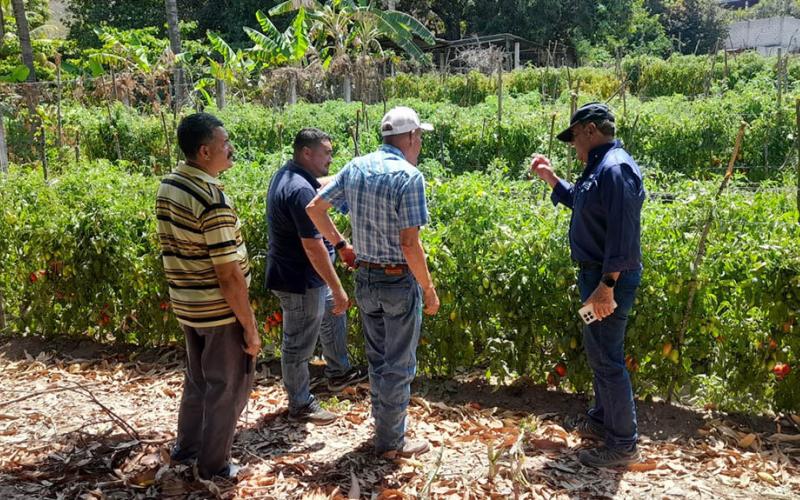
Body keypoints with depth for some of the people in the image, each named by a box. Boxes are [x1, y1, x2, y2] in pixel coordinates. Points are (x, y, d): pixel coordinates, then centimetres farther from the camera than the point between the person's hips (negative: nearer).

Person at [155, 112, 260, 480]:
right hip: (220, 311, -8)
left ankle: (186, 447, 42)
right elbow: (229, 275, -23)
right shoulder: (213, 199, -24)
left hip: (185, 305, 8)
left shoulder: (168, 185, 2)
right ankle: (214, 466, 25)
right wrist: (250, 327, -16)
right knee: (228, 387, 10)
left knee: (198, 379, 26)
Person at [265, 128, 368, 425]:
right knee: (299, 345, 5)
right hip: (299, 281, -11)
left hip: (307, 276, 11)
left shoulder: (288, 174, 3)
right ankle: (301, 406, 23)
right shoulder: (301, 191, -28)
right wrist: (338, 288, -24)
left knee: (333, 315, 27)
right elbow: (313, 246, -30)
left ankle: (339, 373, 44)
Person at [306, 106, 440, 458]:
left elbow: (314, 208, 6)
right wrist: (429, 290, -13)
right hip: (399, 282, -6)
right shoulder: (409, 176, -18)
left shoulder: (356, 167, 2)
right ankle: (391, 441, 21)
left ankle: (383, 423, 37)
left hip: (365, 278, 7)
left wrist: (340, 244, 16)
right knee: (398, 365, 8)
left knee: (377, 358, 21)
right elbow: (409, 244, -22)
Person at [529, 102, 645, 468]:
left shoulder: (615, 168, -20)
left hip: (610, 278, -11)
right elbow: (581, 202, 30)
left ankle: (622, 445, 11)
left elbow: (623, 234, -26)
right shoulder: (599, 167, 12)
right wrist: (550, 178, 21)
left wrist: (606, 286, -28)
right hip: (595, 273, 11)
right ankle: (602, 419, 39)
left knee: (608, 359, -2)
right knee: (597, 351, 22)